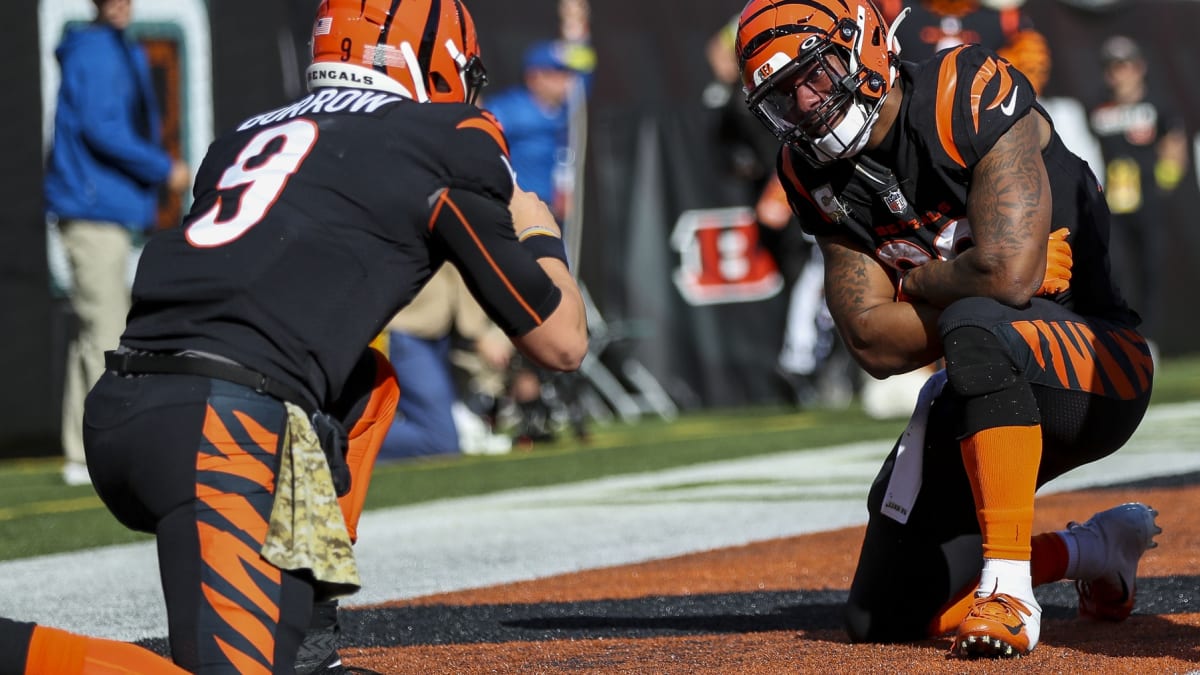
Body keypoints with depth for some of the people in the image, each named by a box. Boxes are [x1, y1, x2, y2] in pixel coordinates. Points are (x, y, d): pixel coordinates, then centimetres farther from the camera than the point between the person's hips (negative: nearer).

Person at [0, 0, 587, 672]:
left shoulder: (247, 135, 26)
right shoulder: (455, 141, 10)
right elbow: (562, 342, 14)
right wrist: (539, 233, 34)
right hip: (220, 433, -8)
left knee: (368, 381, 31)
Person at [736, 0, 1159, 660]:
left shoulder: (971, 95, -20)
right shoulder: (819, 177, 0)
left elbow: (1007, 274, -30)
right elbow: (874, 344, -5)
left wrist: (915, 281, -11)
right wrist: (956, 293, -18)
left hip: (1100, 371, -8)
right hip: (988, 395, 8)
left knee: (974, 327, -41)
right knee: (880, 618, 3)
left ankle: (1008, 585, -34)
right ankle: (1093, 549, 23)